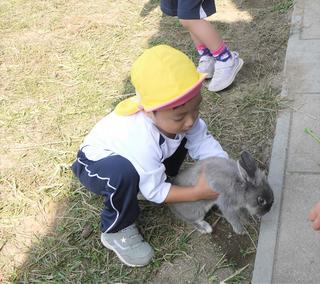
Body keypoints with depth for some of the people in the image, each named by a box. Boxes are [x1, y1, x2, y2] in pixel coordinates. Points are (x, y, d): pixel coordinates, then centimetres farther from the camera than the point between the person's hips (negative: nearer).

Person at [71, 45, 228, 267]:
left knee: (182, 136, -10)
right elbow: (154, 192, -28)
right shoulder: (141, 140, -41)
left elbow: (205, 144, -14)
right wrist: (197, 193, -30)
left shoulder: (176, 114, -25)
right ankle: (116, 231, -12)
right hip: (96, 164, -6)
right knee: (125, 173, -40)